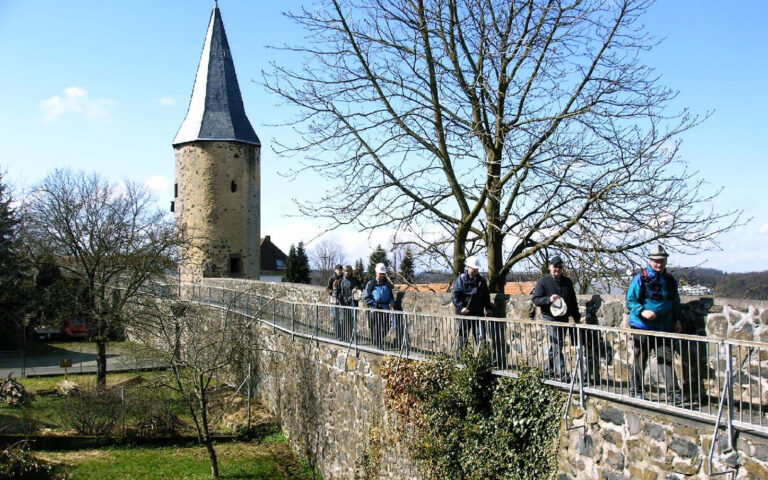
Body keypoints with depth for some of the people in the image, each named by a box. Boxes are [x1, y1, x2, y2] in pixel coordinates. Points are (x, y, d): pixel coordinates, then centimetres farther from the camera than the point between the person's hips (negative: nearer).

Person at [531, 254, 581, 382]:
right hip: (550, 319, -6)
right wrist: (549, 299, -23)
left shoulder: (567, 282, 13)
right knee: (556, 347, -9)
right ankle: (564, 376, -10)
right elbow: (535, 299, -7)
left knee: (555, 347, 13)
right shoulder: (543, 281, -4)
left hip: (564, 319, 6)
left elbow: (573, 302, 19)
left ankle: (549, 372, 25)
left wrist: (577, 318, 17)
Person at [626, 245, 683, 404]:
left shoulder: (670, 280, 11)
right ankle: (636, 392, 17)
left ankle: (673, 394, 3)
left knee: (667, 361, 0)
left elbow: (675, 303, 22)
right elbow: (630, 301, -6)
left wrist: (677, 321, 12)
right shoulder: (640, 279, -5)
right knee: (639, 361, 5)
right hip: (642, 328, -4)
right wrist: (642, 311, -22)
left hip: (664, 329, 4)